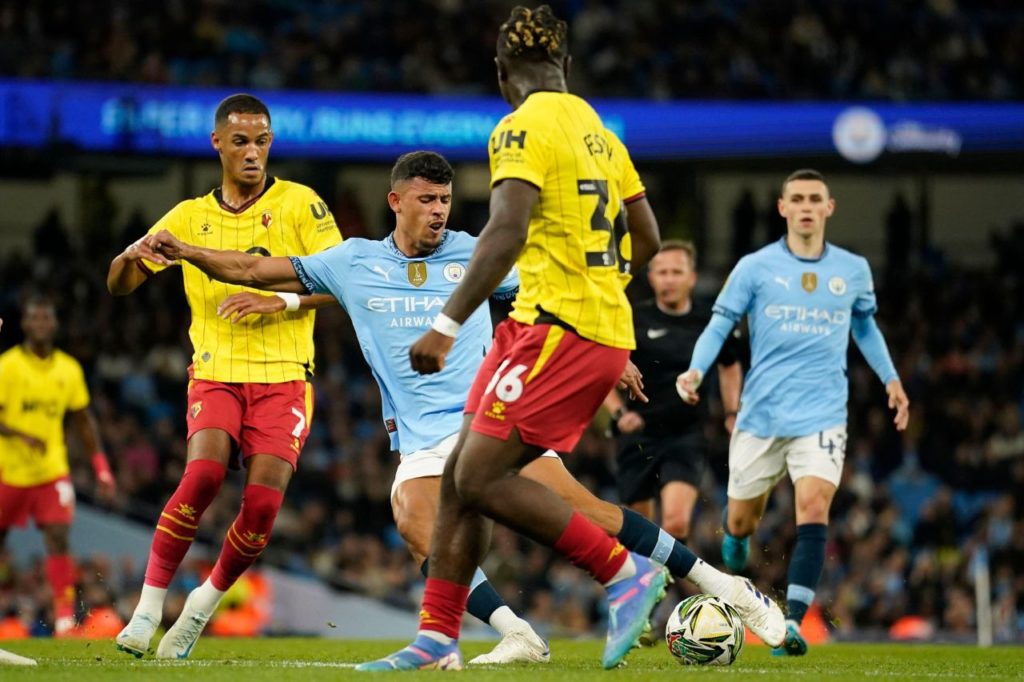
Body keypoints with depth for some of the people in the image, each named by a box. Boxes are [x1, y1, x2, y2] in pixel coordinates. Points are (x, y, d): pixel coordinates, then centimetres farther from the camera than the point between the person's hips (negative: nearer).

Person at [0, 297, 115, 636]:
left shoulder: (69, 369, 5)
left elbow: (83, 420, 13)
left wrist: (101, 466, 7)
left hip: (52, 471, 2)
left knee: (58, 538, -14)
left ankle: (65, 616, -16)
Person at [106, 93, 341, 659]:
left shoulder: (300, 204, 2)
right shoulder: (190, 216, 11)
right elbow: (119, 285, 12)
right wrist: (130, 257, -12)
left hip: (283, 377, -1)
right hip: (215, 373, 1)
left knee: (263, 503, -14)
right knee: (204, 470, -25)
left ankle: (202, 606, 10)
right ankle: (149, 605, -17)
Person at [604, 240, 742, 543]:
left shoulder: (709, 322, 4)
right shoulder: (634, 319, -3)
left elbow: (730, 365, 24)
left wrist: (732, 413, 14)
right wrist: (618, 412, -10)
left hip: (688, 436, 0)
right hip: (640, 436, 0)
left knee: (677, 521, -21)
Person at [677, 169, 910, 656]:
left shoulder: (853, 270, 8)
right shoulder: (754, 268, 0)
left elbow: (865, 325, 25)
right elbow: (720, 324, -1)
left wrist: (890, 378, 18)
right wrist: (696, 370, -18)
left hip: (821, 415, 0)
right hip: (761, 414, 0)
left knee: (813, 509, -21)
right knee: (740, 522, 8)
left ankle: (792, 623, -24)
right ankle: (734, 566, 45)